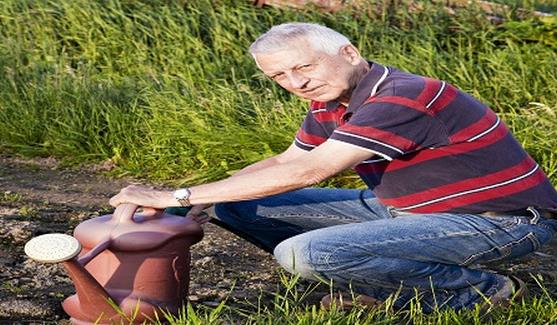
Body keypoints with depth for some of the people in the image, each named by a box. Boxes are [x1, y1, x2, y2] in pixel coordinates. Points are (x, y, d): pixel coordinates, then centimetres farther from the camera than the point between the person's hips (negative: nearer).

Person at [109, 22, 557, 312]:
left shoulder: (403, 99, -27)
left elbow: (306, 172, -32)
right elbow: (282, 163, 13)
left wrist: (179, 196, -28)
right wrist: (201, 201, -6)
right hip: (403, 207, 9)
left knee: (304, 253, -29)